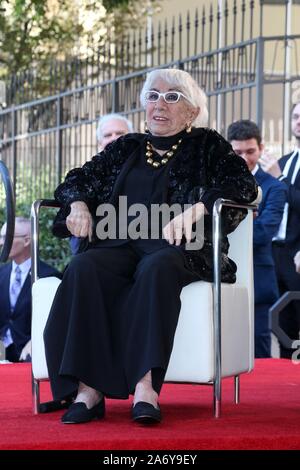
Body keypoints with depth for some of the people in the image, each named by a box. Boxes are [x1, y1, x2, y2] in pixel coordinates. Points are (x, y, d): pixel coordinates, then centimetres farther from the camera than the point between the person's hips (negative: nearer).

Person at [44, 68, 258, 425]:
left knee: (157, 268, -40)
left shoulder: (207, 146, 15)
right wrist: (78, 204, 2)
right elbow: (76, 180, 27)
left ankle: (146, 386, -49)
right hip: (120, 245, 3)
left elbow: (244, 184, -1)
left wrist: (196, 208, -18)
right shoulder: (125, 148, 27)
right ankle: (88, 389, -40)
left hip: (177, 248, -3)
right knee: (83, 269, -31)